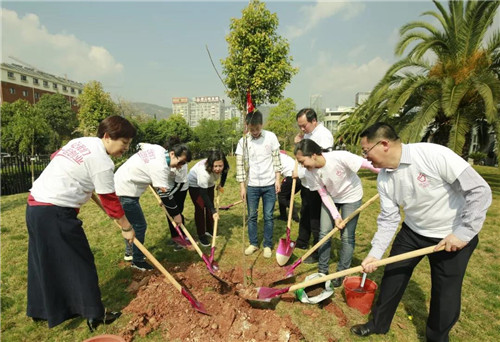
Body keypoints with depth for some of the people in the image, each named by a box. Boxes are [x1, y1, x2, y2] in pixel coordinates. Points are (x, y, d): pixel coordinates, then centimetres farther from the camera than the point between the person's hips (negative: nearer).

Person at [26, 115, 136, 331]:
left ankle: (39, 310, 40)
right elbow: (110, 200, -13)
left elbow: (56, 157, 25)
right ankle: (94, 316, 14)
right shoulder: (102, 162, -18)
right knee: (79, 263, 2)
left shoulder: (80, 141, 8)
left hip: (34, 204, 9)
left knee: (42, 262, 22)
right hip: (55, 214, -9)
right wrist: (126, 228, -3)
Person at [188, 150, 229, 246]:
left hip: (209, 183, 6)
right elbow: (204, 195, -39)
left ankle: (209, 231, 25)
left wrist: (221, 185, -4)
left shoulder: (224, 167, -28)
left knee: (210, 205, 8)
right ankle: (201, 235, 3)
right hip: (195, 184, -5)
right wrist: (213, 211, -40)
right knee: (200, 207, -9)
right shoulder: (203, 172, -45)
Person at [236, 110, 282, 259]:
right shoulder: (243, 141, -5)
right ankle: (253, 243, 29)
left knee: (268, 216, 8)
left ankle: (267, 245, 24)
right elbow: (240, 165, -3)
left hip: (269, 184, -1)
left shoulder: (271, 137, -6)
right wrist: (242, 186, -5)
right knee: (252, 216, 11)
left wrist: (277, 179, -3)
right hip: (252, 185, 1)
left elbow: (276, 159, 0)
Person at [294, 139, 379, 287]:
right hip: (331, 198, 4)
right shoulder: (310, 172, -21)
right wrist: (335, 216, -18)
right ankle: (322, 270, 20)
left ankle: (341, 273, 20)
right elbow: (324, 195, -12)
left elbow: (368, 165, -25)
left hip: (351, 197, -3)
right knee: (324, 233, 2)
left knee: (347, 236, 1)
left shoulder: (341, 157, -36)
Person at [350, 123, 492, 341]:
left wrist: (465, 232, -22)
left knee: (446, 294, 7)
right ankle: (379, 324, 35)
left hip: (455, 236, -4)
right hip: (412, 232, 5)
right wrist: (375, 253, -13)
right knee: (392, 277, 11)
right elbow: (388, 219, -7)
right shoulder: (384, 179, -11)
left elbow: (479, 190, -23)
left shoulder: (434, 155, -30)